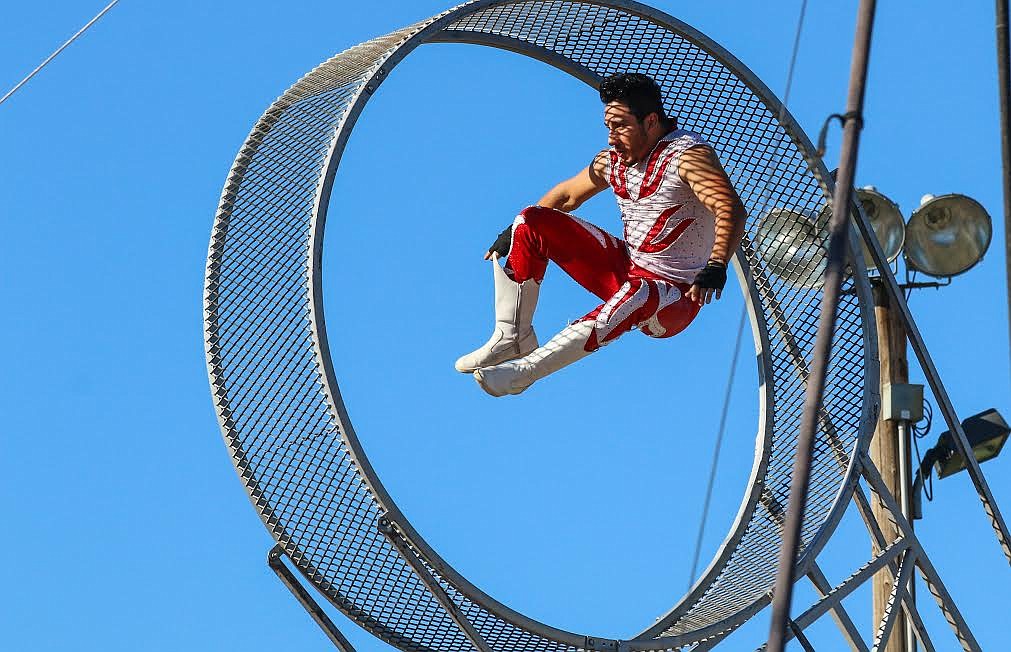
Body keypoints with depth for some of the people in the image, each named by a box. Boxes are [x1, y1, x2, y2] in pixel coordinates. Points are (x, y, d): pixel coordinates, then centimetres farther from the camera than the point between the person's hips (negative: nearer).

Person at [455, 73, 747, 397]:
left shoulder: (687, 154, -19)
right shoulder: (614, 160, 1)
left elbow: (732, 210, -33)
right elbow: (566, 195, 19)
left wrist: (716, 268, -48)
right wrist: (514, 233, 15)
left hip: (675, 299, -7)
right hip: (623, 269, 7)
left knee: (637, 296, -44)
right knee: (530, 222, 0)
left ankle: (525, 370, -41)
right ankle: (513, 339, -2)